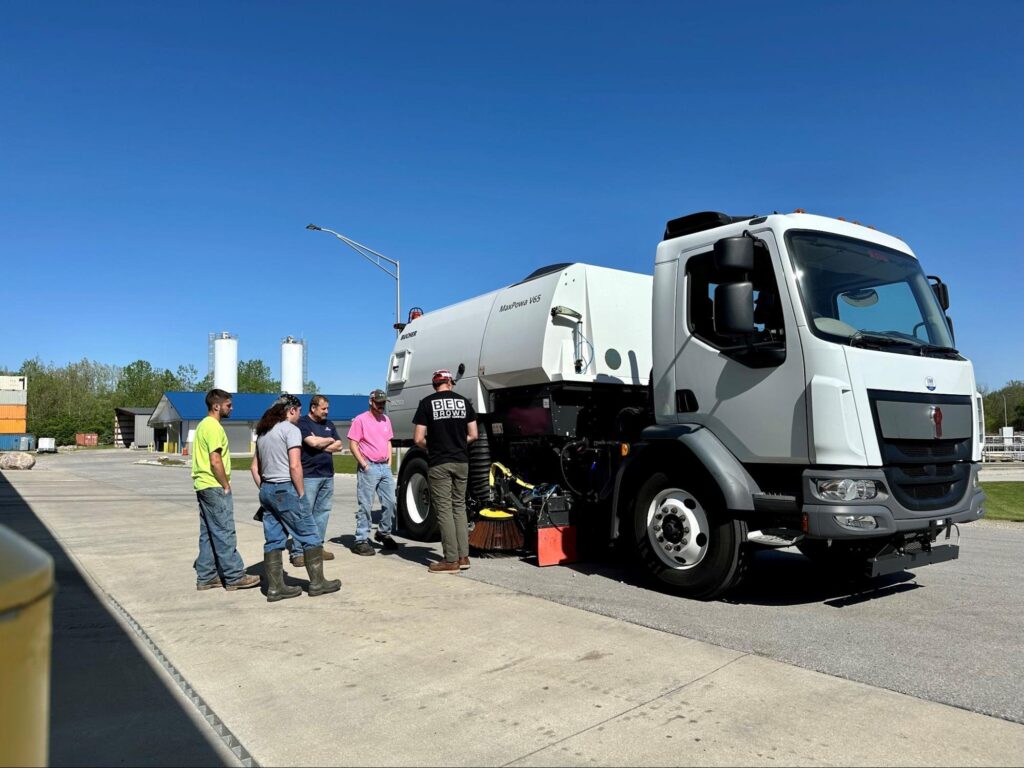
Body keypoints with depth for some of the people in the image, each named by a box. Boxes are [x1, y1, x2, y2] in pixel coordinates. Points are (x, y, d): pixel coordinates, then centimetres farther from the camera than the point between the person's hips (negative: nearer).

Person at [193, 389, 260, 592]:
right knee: (224, 533, -5)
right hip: (215, 487, -10)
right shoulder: (214, 427, -15)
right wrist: (226, 485, -12)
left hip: (203, 486, 10)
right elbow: (215, 461, -21)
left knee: (208, 533, 12)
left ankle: (206, 577, 17)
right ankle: (235, 577, 1)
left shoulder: (203, 425, 16)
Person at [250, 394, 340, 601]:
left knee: (273, 541, 10)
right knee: (310, 537, 3)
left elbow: (254, 466, 17)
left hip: (267, 490, 8)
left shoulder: (263, 432, 15)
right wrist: (301, 494, -11)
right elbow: (294, 466, -17)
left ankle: (275, 588, 12)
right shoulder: (290, 429, -10)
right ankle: (317, 583, 9)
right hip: (286, 490, -8)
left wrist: (264, 490, 15)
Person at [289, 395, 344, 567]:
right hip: (309, 475, -7)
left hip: (328, 475, 7)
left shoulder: (329, 424, 16)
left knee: (322, 512, 8)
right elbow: (313, 442, -20)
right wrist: (329, 440, -1)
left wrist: (321, 446, -6)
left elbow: (339, 445, 10)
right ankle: (297, 551, -4)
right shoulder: (303, 423, -5)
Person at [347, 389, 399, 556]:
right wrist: (364, 464, -13)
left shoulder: (386, 419, 15)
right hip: (369, 467, -7)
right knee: (365, 505, -4)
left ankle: (384, 533, 26)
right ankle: (361, 540, 1)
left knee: (390, 502, 9)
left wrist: (389, 461, 13)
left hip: (385, 467, 7)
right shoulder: (360, 420, -7)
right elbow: (352, 444, -10)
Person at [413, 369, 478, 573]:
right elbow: (473, 435, 7)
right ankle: (463, 556, 14)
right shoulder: (464, 402, 6)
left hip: (439, 463, -4)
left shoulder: (427, 403, -5)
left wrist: (430, 447, 10)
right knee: (459, 506, 13)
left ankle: (451, 560, 1)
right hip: (461, 462, 4)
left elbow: (418, 439, -9)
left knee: (444, 509, 0)